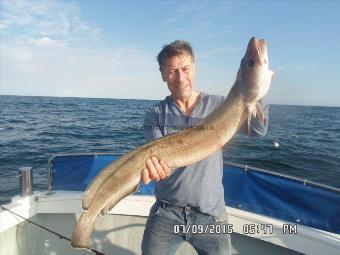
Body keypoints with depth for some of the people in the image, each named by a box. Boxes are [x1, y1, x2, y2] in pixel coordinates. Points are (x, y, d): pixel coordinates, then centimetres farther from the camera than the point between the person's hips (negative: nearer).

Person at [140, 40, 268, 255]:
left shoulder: (218, 104, -1)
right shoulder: (155, 114, -1)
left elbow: (258, 130, -10)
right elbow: (155, 154, -11)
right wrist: (152, 165, -34)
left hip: (211, 214, 1)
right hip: (166, 212, 0)